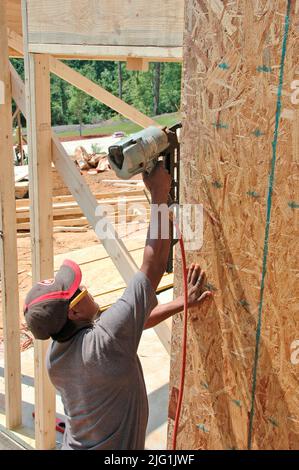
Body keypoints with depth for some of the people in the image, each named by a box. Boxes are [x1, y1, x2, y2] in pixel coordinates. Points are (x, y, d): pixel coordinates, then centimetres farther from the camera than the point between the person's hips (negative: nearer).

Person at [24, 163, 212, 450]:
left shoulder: (56, 351, -10)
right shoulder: (104, 341, -33)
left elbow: (136, 322, -2)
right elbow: (152, 267, -31)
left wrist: (182, 303, -1)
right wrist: (160, 194, -26)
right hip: (114, 447, -7)